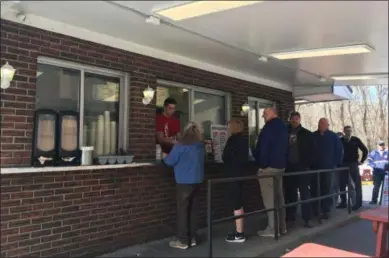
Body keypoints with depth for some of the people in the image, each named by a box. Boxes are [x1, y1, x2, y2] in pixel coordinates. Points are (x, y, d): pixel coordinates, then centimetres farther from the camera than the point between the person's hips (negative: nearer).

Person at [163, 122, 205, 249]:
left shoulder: (181, 145, -12)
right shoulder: (201, 146, 6)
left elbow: (169, 161, -9)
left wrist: (165, 157, 13)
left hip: (185, 181, -6)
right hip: (197, 180, 6)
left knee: (183, 210, 1)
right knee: (193, 209, 12)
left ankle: (182, 240, 6)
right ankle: (192, 238, 19)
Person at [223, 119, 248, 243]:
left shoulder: (233, 139, -16)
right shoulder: (243, 140, 11)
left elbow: (225, 157, -11)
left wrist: (228, 164, 8)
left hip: (233, 175, -9)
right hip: (240, 173, 9)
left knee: (236, 204, -5)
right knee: (238, 203, 15)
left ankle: (239, 234, 0)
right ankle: (240, 231, 23)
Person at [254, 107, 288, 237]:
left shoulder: (269, 127, -14)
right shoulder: (283, 127, 16)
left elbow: (263, 148, -18)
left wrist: (262, 165, -12)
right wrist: (282, 161, 20)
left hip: (268, 167, -10)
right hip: (280, 165, 10)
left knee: (269, 198, -6)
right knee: (278, 197, 14)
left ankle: (273, 228, -4)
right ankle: (282, 226, 20)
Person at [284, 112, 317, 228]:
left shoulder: (307, 134, 4)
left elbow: (313, 150, 3)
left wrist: (309, 164, -5)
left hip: (302, 167, -2)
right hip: (289, 167, 2)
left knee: (305, 194, 0)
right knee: (290, 194, 7)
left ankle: (307, 219, 5)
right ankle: (290, 218, 16)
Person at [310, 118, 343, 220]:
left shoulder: (334, 137, 2)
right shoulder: (313, 136, 6)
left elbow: (339, 151, 3)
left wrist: (337, 164, -3)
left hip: (329, 168, -1)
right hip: (315, 167, 2)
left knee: (328, 191, 1)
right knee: (315, 190, 3)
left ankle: (326, 211, 6)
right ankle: (315, 211, 12)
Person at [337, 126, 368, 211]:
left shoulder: (356, 140, 0)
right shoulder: (340, 140, 2)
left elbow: (365, 150, 6)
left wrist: (361, 161, 3)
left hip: (353, 164, -1)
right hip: (343, 165, 2)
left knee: (357, 183, 1)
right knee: (342, 184, 4)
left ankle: (358, 202, 9)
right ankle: (343, 202, 13)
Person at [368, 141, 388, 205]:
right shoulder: (374, 153, 3)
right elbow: (369, 160, 2)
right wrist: (374, 166, -9)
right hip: (377, 172, 0)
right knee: (376, 186, 0)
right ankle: (374, 200, 3)